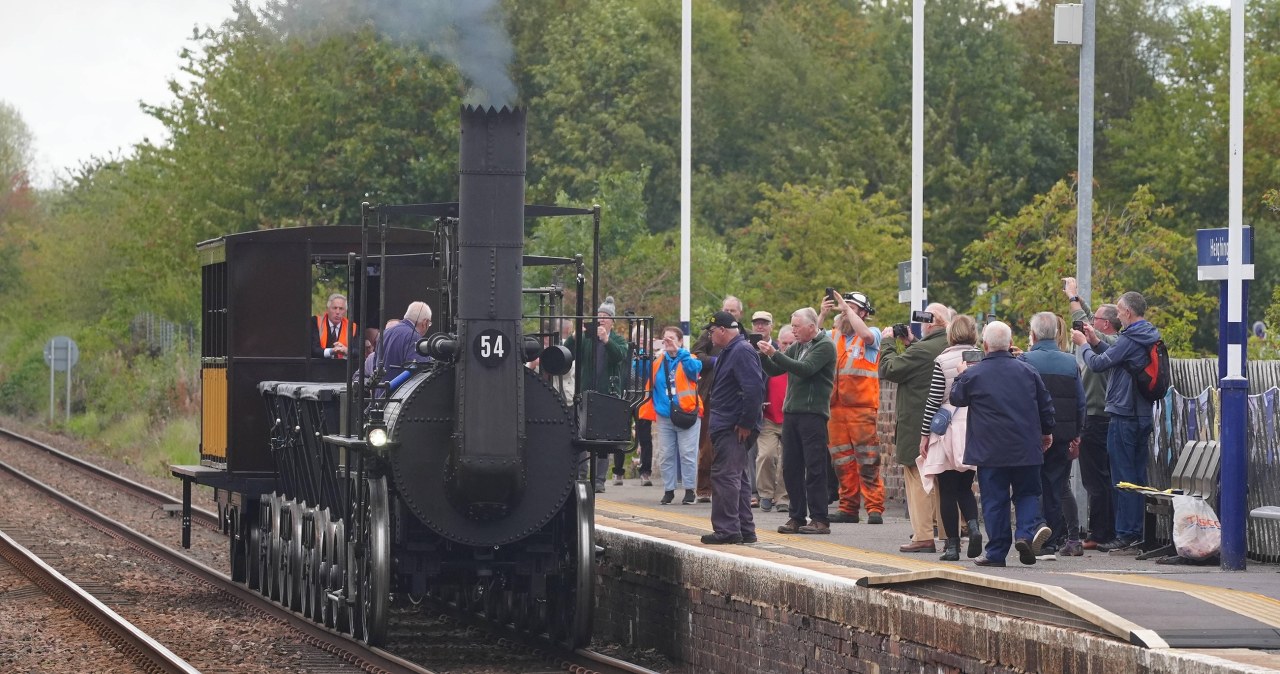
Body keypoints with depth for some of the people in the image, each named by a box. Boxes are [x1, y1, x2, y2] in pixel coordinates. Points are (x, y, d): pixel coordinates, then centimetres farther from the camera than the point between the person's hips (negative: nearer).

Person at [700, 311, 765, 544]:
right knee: (737, 477, 14)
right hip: (728, 426, 11)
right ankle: (744, 529, 20)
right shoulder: (729, 352, 18)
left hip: (733, 429, -11)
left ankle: (727, 529, -11)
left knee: (725, 476, -11)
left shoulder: (742, 352, -16)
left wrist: (746, 423, -20)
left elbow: (754, 390, -24)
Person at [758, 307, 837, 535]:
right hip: (791, 413, 8)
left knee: (814, 468, -7)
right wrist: (764, 355, -3)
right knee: (790, 467, 6)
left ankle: (819, 519, -5)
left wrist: (775, 354, -19)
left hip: (813, 413, -8)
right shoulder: (797, 347, 18)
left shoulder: (825, 346, -6)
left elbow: (806, 369, -19)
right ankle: (797, 517, 12)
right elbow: (773, 370, 16)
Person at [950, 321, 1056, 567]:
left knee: (994, 500, 4)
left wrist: (960, 376, 27)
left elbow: (956, 398, 10)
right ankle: (1028, 532, -12)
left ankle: (996, 552, 6)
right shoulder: (1027, 371, 3)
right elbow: (1045, 404, 10)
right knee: (1027, 493, 12)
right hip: (1025, 449, 2)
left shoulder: (973, 374, -7)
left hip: (990, 451, -2)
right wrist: (1047, 431, 25)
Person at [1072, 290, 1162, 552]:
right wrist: (1096, 342, 20)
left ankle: (1125, 534, -5)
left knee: (1123, 478, -5)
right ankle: (1139, 532, 15)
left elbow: (1098, 364, -14)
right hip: (1143, 415, 9)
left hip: (1123, 416, -9)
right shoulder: (1148, 339, 11)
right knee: (1138, 475, 12)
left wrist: (1083, 344, 2)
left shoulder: (1129, 340, -17)